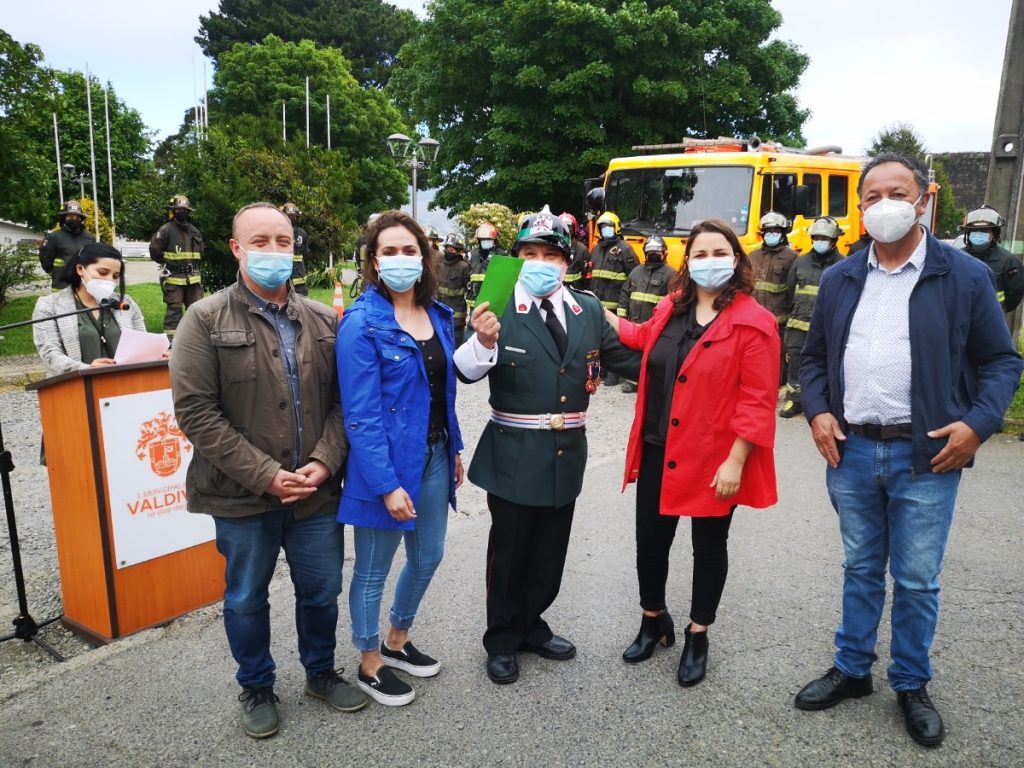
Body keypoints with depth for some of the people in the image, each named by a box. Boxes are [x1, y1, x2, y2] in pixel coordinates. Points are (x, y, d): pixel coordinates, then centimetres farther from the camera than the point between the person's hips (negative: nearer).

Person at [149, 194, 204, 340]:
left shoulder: (195, 231, 12)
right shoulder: (165, 231, -6)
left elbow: (200, 252, 24)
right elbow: (154, 251, -7)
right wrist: (168, 264, -1)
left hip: (193, 277, 5)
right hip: (173, 277, -5)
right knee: (174, 307, -5)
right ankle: (171, 337, -1)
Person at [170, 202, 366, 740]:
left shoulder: (324, 321, 4)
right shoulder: (205, 320, -6)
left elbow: (342, 400, 4)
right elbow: (195, 413, -12)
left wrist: (324, 462, -11)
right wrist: (265, 476, -17)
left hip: (317, 491, 3)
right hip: (241, 496, -2)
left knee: (322, 591, 16)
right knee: (246, 599, 15)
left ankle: (321, 672, 41)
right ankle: (256, 689, 39)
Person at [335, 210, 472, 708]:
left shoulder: (437, 314, 5)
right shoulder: (362, 323, -16)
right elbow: (361, 415, -19)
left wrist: (453, 450, 13)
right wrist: (386, 484, -21)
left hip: (434, 456, 7)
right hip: (387, 463, -7)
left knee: (427, 557, 20)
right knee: (373, 568, 11)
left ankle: (397, 641, 45)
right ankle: (370, 665, 34)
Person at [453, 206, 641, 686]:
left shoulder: (589, 310, 3)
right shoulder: (499, 309, -13)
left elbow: (625, 358, 10)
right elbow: (467, 374, -19)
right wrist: (482, 341, -39)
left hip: (567, 453, 5)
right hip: (515, 454, -5)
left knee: (550, 550, 19)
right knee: (508, 549, 12)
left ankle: (531, 625, 42)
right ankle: (502, 640, 33)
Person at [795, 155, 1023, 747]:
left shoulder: (966, 276, -2)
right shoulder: (840, 279, 7)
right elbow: (814, 356, 13)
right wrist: (817, 411, -1)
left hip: (926, 455, -2)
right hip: (851, 451, 3)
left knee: (917, 581, 8)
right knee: (860, 570, 16)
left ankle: (912, 686, 28)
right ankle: (852, 669, 32)